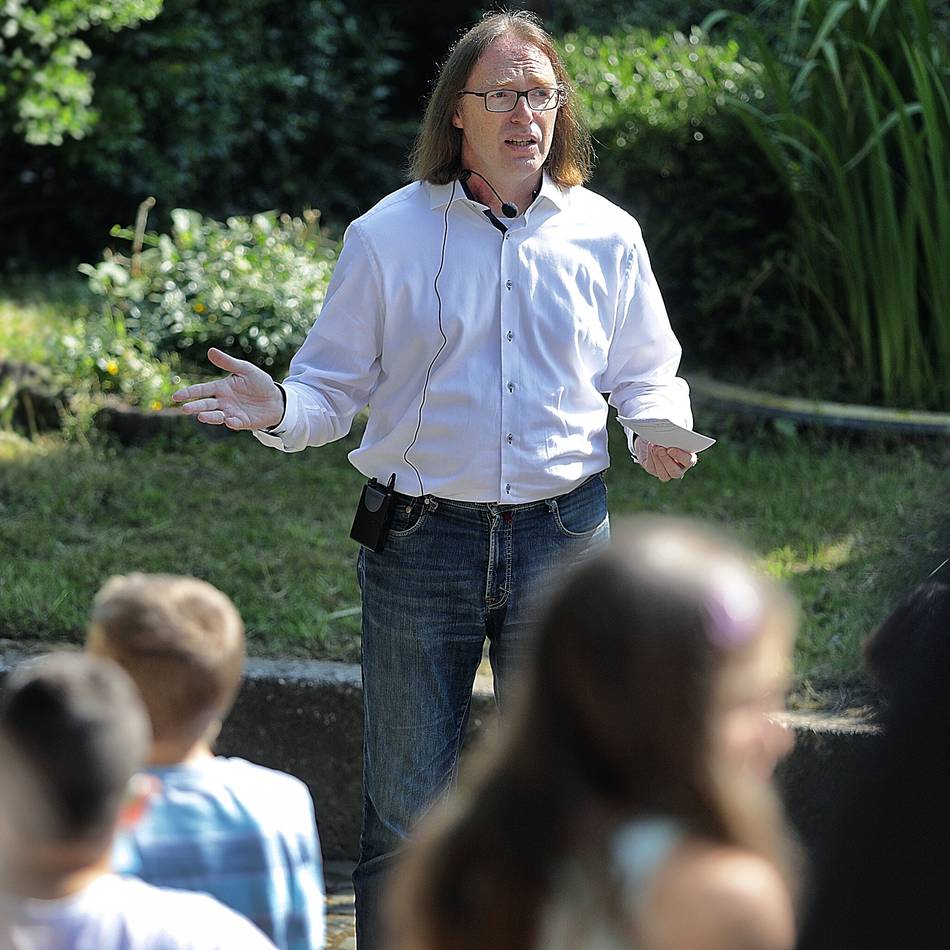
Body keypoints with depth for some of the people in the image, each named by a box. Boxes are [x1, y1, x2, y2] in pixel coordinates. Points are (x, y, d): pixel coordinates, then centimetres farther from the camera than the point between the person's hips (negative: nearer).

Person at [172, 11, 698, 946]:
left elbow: (646, 374, 15)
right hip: (422, 542, -1)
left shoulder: (605, 237, 5)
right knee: (406, 809, 3)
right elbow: (335, 386, 2)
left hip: (563, 535, 2)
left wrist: (657, 426, -7)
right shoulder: (388, 236, 0)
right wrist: (278, 410, -19)